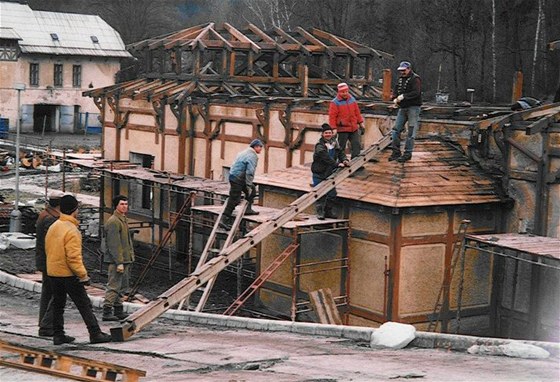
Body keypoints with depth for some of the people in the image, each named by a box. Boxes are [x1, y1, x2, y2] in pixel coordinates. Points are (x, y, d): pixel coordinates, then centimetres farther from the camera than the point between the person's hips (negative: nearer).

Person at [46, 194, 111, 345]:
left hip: (53, 272, 8)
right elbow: (74, 257, -23)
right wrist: (83, 275, -18)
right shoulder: (71, 230, -19)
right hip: (68, 274, -8)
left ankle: (58, 335, 17)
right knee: (84, 305, -2)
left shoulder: (53, 227, 8)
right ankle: (95, 333, -1)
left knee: (58, 304, 15)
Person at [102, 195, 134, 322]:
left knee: (122, 286, 15)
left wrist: (130, 258, 20)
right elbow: (114, 244, -20)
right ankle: (107, 312, -6)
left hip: (125, 260, 10)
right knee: (114, 286, -9)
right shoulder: (113, 222, -15)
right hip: (116, 260, -10)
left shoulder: (123, 220, 18)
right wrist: (119, 262, -23)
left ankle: (118, 310, 22)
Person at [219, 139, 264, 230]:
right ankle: (225, 220, -5)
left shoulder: (244, 152, 18)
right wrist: (248, 186, -17)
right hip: (238, 179, -10)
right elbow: (249, 172, -20)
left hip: (233, 176, 10)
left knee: (252, 190, 19)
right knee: (234, 200, -6)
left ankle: (248, 209, 18)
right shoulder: (252, 156, -13)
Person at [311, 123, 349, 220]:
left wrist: (344, 160, -10)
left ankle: (328, 211, 24)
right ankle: (320, 212, 8)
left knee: (332, 193, 11)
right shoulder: (319, 146, -18)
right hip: (319, 174, -7)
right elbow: (326, 158, -28)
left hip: (329, 173, 7)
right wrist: (337, 164, -32)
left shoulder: (334, 142, 5)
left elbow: (340, 152, 11)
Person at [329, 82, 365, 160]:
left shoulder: (352, 100, 9)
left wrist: (361, 123, 15)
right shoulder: (335, 103, -8)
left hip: (354, 128, 5)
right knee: (341, 148, 2)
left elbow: (357, 112, 16)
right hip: (342, 129, -5)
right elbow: (332, 117, -11)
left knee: (356, 145, 5)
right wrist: (334, 129, -18)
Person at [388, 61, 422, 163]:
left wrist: (403, 96, -27)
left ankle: (408, 153, 1)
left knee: (411, 132, -4)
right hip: (402, 108, 8)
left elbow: (416, 92, -22)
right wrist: (395, 98, -6)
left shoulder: (415, 79, -11)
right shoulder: (400, 79, 14)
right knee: (396, 130, 5)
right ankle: (396, 152, 11)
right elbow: (395, 89, 14)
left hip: (413, 108, -8)